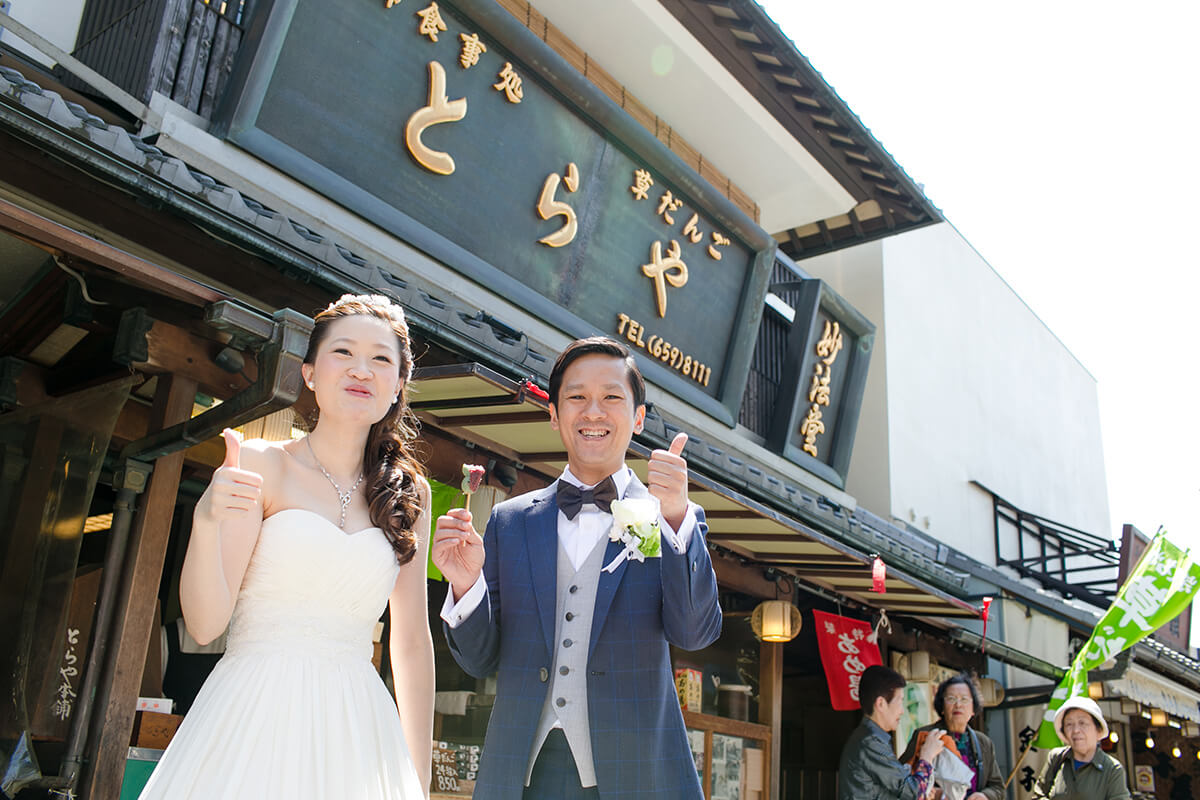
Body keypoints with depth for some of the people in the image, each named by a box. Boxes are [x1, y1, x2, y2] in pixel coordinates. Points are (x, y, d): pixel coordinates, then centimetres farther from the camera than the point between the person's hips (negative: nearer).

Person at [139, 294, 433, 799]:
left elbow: (412, 643, 8)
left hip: (355, 736, 3)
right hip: (253, 720, -2)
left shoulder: (409, 493, 5)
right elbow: (204, 624, -7)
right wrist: (205, 522, -25)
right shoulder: (261, 465, -3)